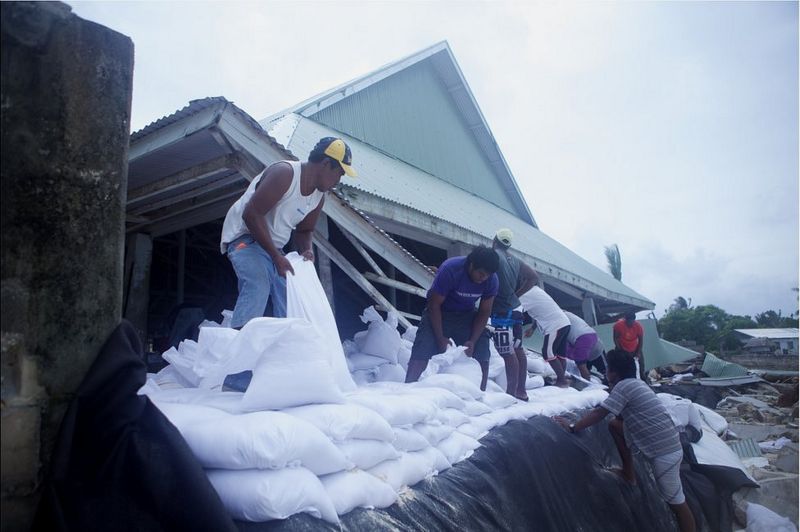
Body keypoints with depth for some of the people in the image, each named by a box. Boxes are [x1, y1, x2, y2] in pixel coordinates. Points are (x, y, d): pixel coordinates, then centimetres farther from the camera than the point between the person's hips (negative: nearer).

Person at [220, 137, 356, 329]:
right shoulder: (284, 173, -23)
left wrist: (306, 251, -11)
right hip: (245, 236, -8)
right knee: (257, 286, -28)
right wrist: (276, 256, -26)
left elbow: (304, 231, 14)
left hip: (273, 246, 8)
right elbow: (251, 214, -27)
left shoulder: (319, 196, 3)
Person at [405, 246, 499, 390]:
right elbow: (434, 304, -21)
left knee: (482, 356, -8)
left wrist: (473, 341, -16)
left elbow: (484, 312, -6)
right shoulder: (449, 269, -29)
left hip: (467, 315, 4)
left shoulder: (491, 279, -17)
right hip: (438, 313, -3)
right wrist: (441, 338, -19)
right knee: (421, 354, -17)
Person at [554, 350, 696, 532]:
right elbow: (621, 417, 20)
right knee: (614, 425, 11)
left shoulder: (623, 386, -15)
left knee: (676, 501, 2)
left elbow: (599, 414, -16)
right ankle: (629, 474, 19)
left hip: (665, 452, -9)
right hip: (664, 445, 9)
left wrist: (572, 427, -9)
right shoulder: (635, 384, 13)